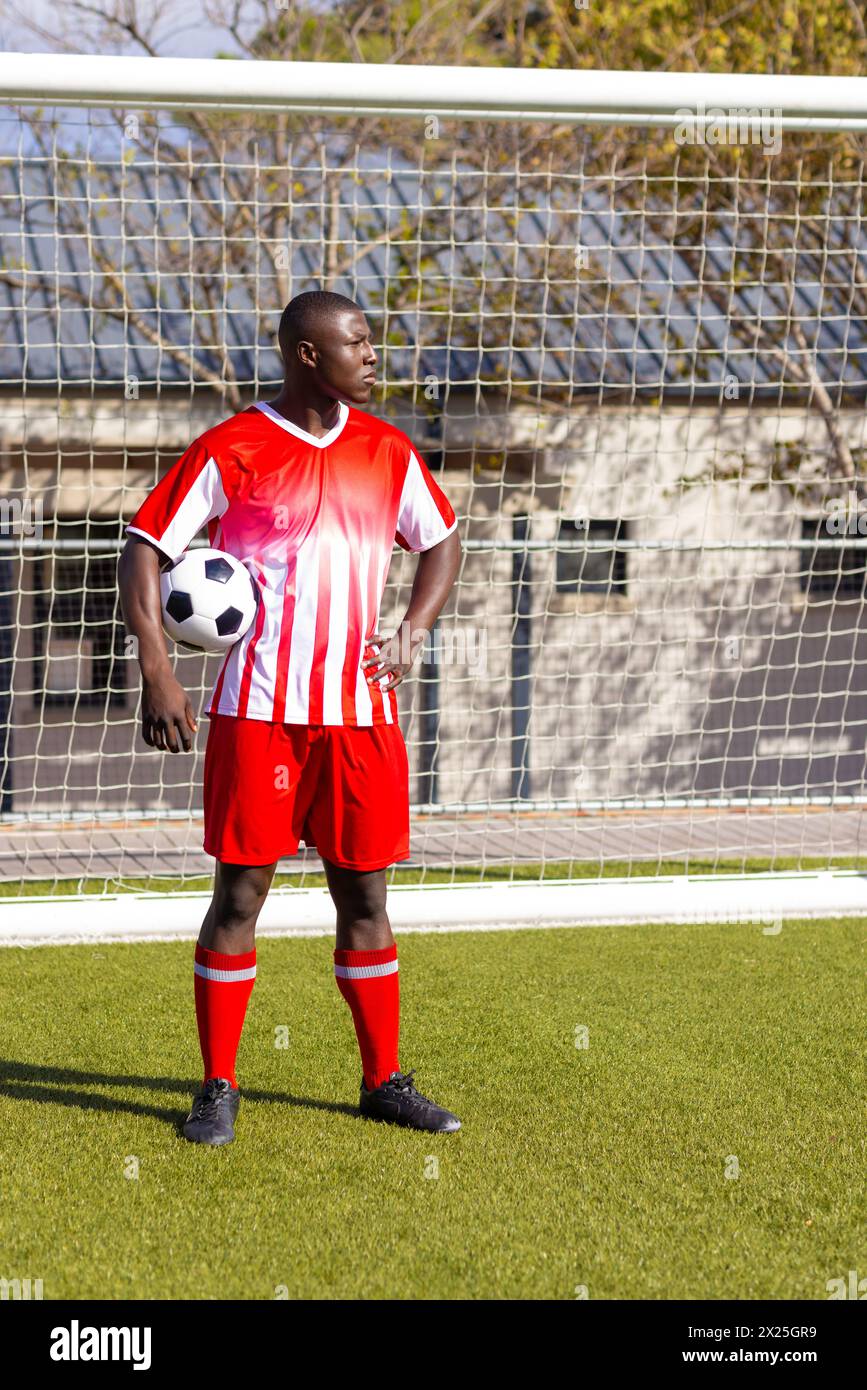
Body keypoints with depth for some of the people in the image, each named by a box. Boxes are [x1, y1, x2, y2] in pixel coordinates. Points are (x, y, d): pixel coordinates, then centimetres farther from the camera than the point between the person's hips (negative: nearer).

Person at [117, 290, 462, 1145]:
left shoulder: (388, 453, 8)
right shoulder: (230, 452, -6)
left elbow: (442, 542, 21)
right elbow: (144, 549, -5)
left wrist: (412, 633, 4)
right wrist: (156, 673, -14)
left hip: (361, 712, 4)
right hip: (259, 713, -4)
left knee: (364, 896, 10)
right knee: (241, 892, -1)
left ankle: (384, 1082, 20)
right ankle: (218, 1090, 9)